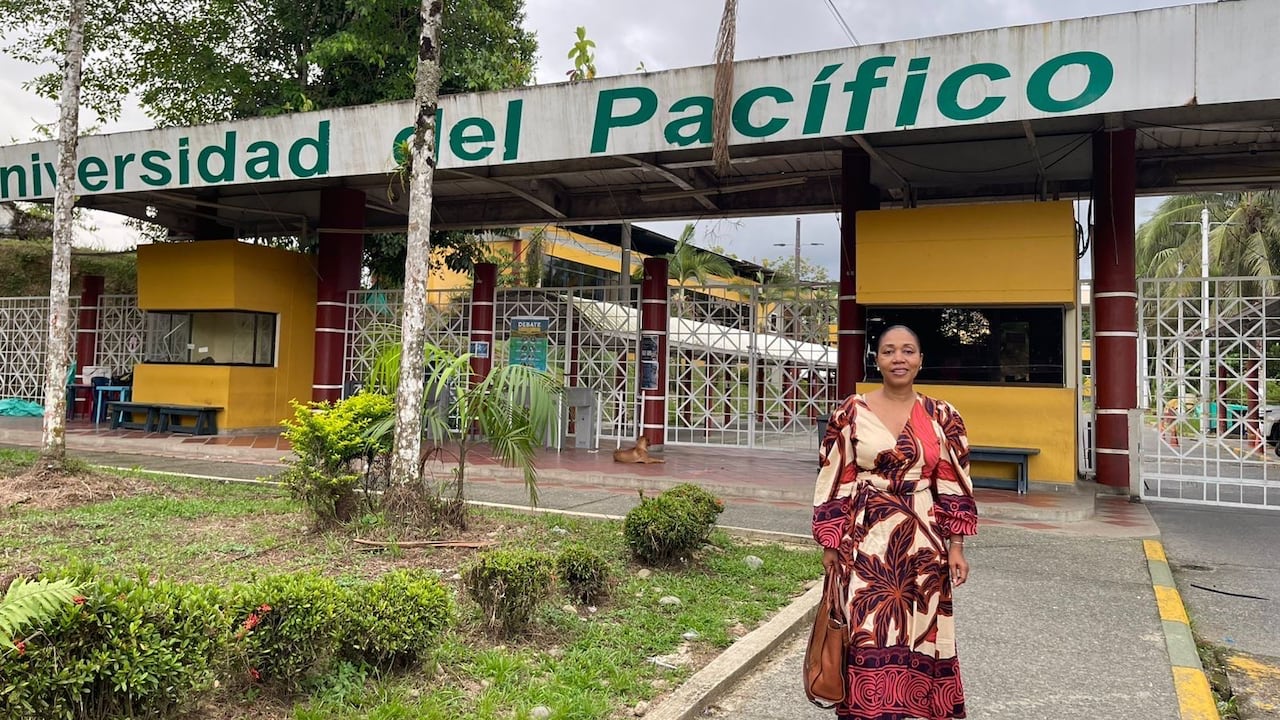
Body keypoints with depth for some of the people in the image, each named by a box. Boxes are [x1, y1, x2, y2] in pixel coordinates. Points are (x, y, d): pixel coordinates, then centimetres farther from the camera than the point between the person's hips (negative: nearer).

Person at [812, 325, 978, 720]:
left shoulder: (942, 417, 4)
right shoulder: (850, 413, -1)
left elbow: (954, 485, 7)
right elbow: (833, 482, 0)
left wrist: (956, 546, 3)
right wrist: (830, 545, -2)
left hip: (922, 544, 2)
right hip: (865, 542, -2)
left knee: (918, 634, 10)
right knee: (868, 636, -3)